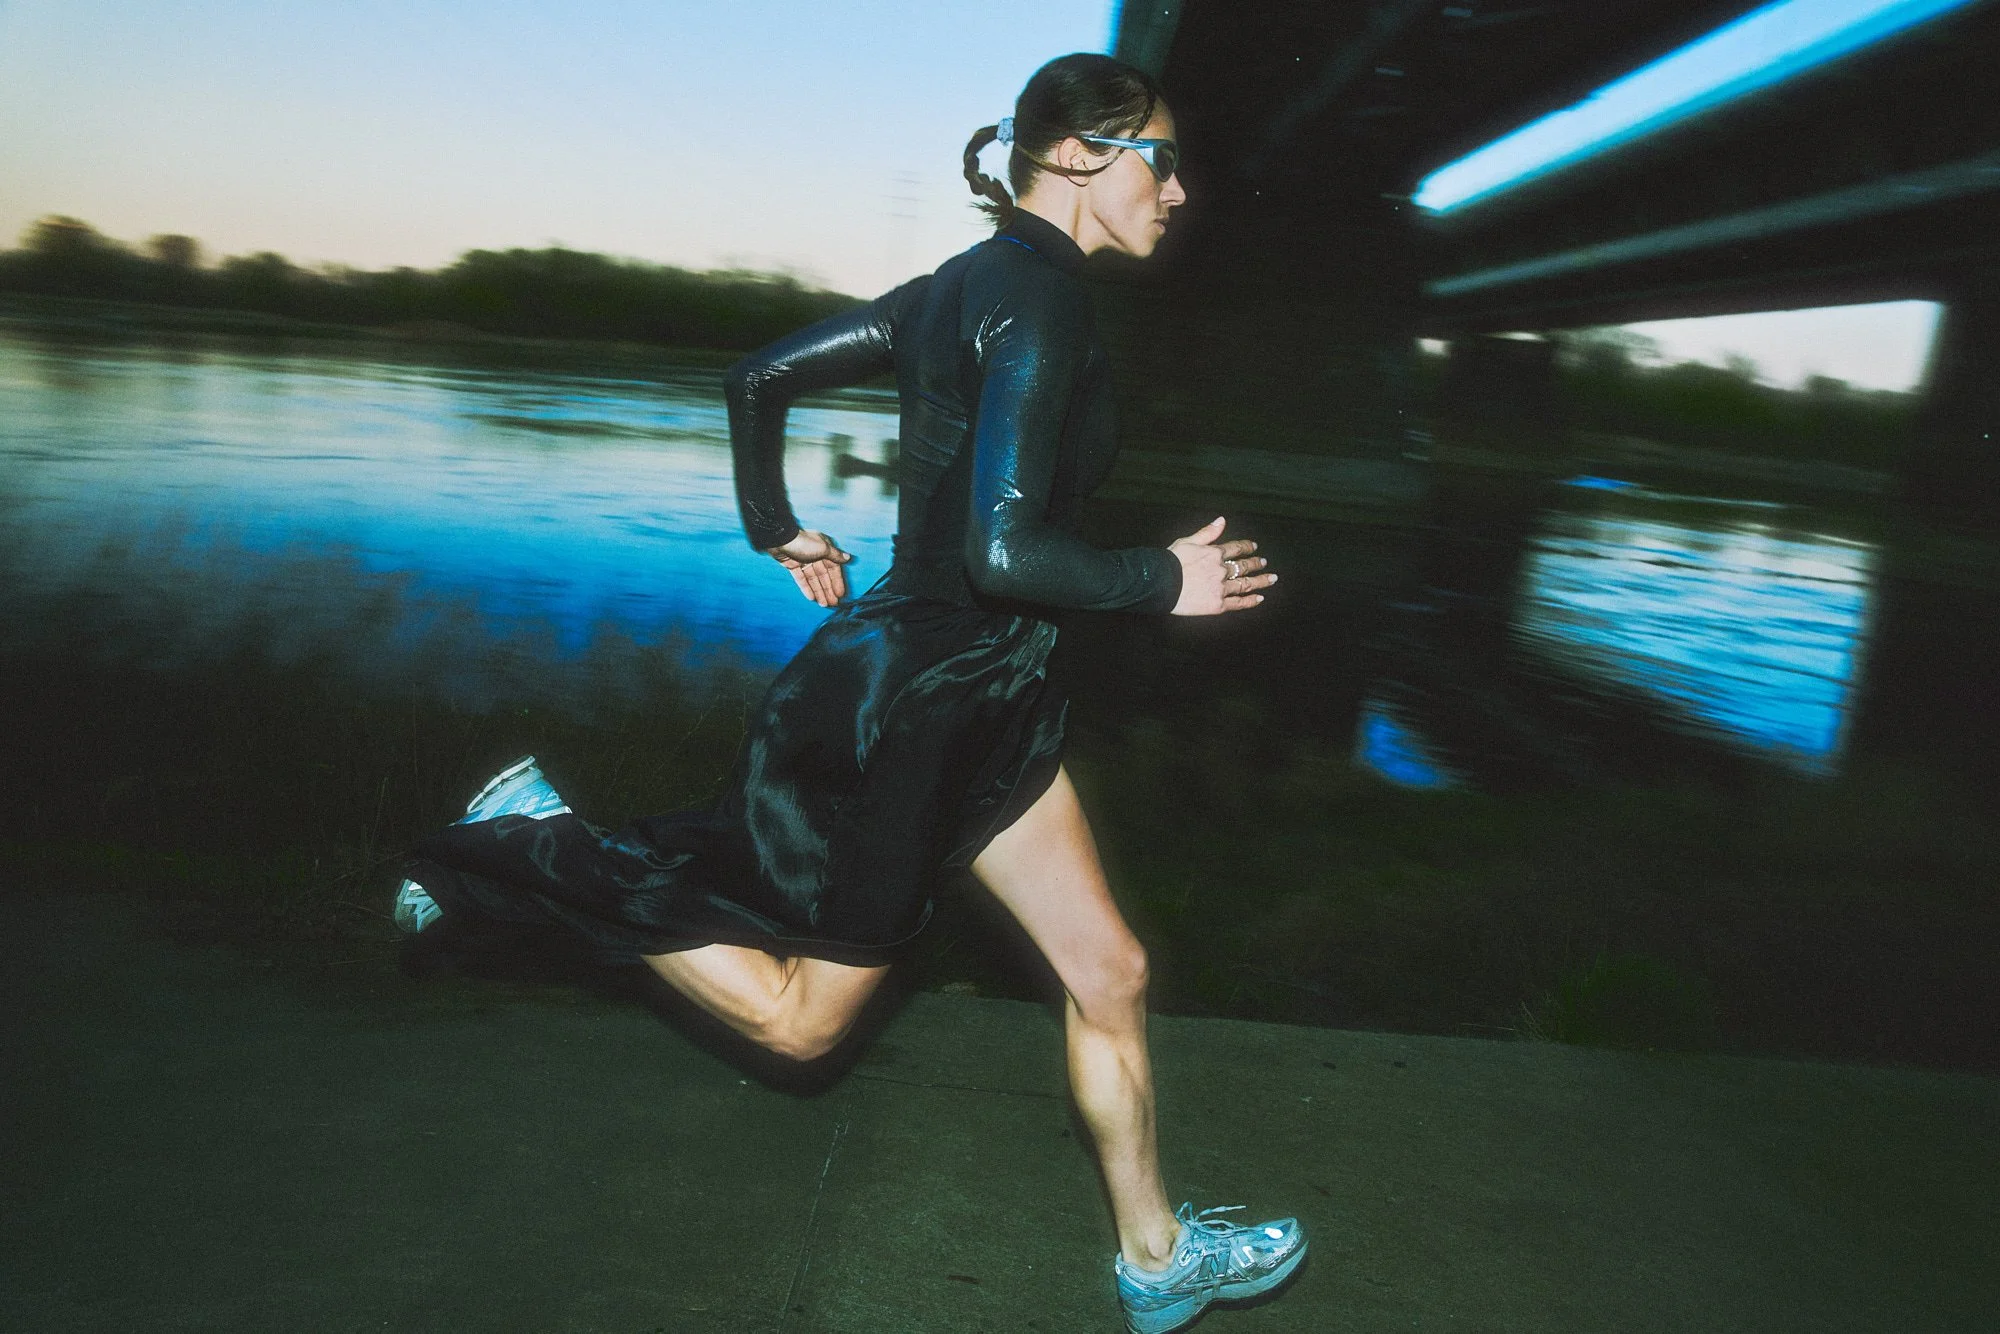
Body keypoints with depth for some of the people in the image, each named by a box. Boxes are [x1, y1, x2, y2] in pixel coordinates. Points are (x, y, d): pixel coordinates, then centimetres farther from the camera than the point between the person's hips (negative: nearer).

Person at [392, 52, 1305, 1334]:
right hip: (901, 707, -10)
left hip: (980, 703, 10)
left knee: (1111, 971, 14)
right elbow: (1004, 552, -28)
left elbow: (760, 375, 13)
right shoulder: (1040, 294, -19)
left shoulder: (966, 284, 9)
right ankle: (546, 848, 20)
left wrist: (777, 530, 23)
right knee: (801, 1016, 11)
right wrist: (1165, 581, -14)